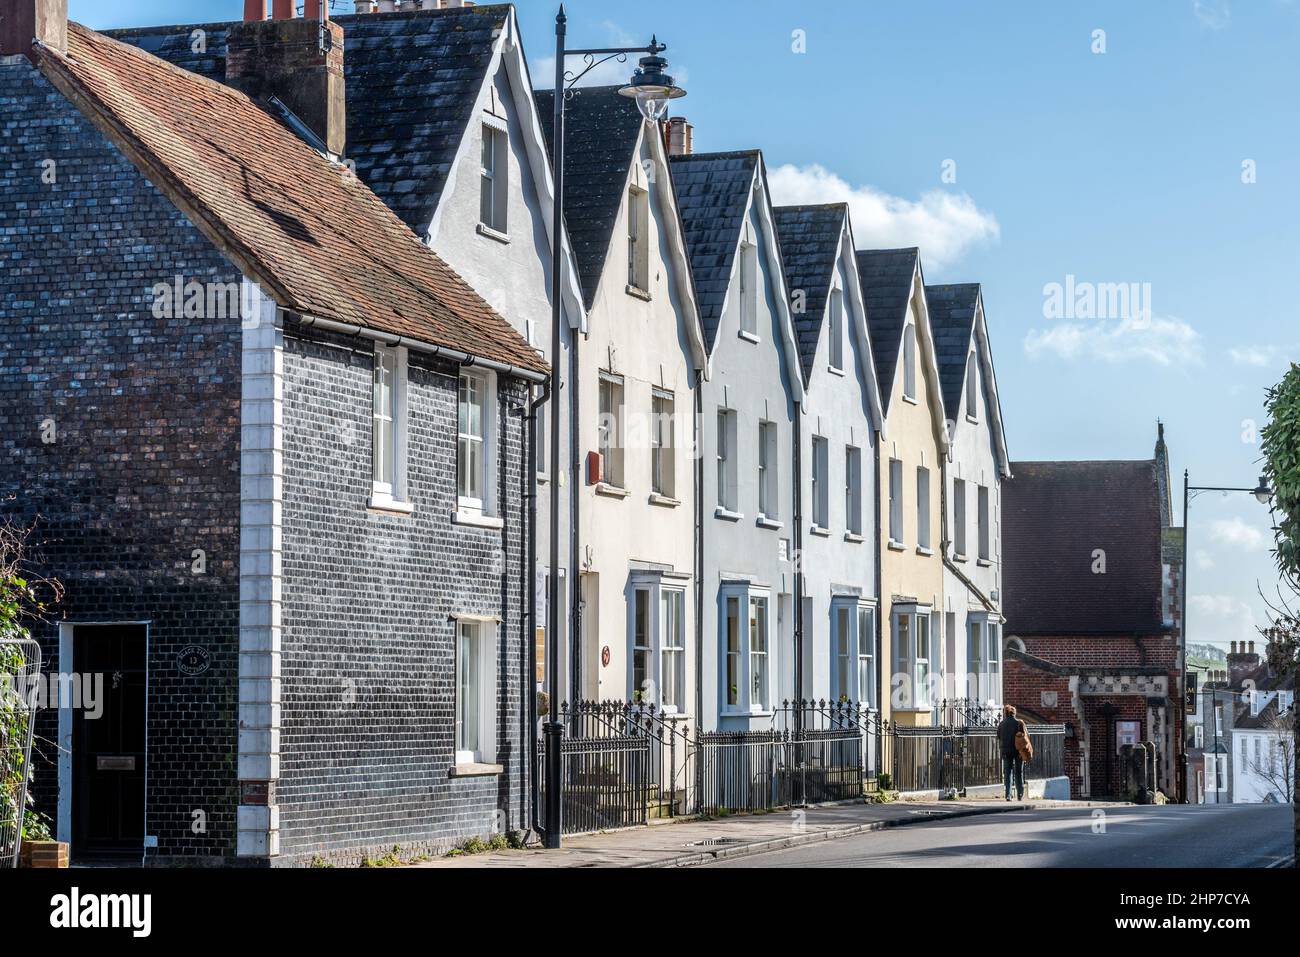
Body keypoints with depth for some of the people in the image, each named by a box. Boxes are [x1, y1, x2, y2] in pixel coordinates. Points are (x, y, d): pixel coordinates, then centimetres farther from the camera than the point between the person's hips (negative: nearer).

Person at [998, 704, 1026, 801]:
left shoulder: (1001, 724, 1)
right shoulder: (1020, 723, -5)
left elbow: (999, 737, 6)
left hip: (1006, 751, 1)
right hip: (1018, 750, -1)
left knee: (1007, 773, 5)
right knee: (1019, 773, 9)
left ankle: (1008, 795, -5)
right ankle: (1020, 795, 10)